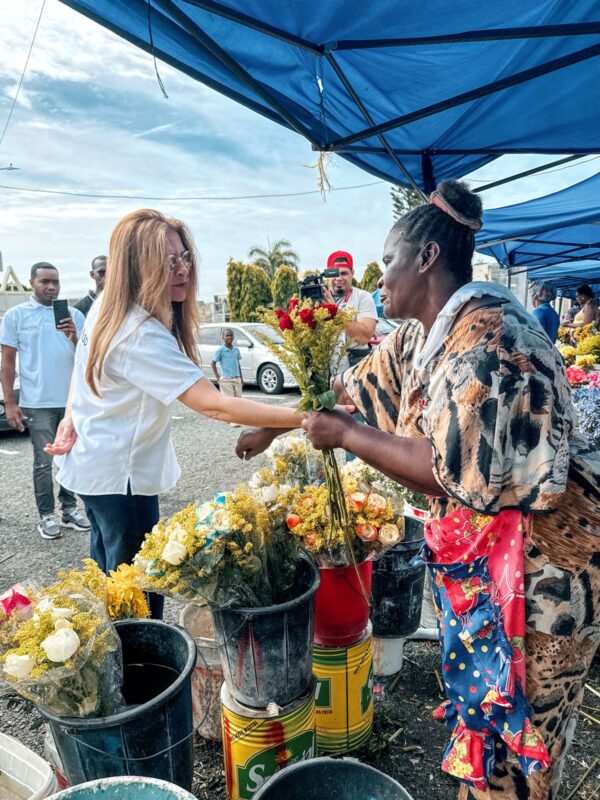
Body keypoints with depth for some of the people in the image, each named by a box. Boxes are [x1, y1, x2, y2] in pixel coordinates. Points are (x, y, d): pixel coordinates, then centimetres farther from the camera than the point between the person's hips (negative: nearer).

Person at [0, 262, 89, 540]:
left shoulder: (74, 314, 5)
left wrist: (74, 337, -16)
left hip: (73, 399, 3)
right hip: (38, 403, -2)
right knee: (44, 462, 5)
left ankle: (69, 508, 23)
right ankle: (46, 516, 15)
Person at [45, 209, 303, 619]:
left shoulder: (106, 306, -1)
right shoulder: (141, 335, -31)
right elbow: (213, 405, -37)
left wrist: (71, 417, 7)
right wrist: (302, 417, -39)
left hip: (93, 467, 10)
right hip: (119, 477, -10)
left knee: (110, 575, 25)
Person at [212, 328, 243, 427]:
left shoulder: (236, 349, 8)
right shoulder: (221, 350, -6)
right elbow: (213, 363, -1)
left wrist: (241, 378, 15)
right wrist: (217, 377, -7)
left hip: (237, 378, 5)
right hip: (226, 379, -5)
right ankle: (232, 420, 2)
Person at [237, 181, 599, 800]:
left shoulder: (485, 336, -25)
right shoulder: (419, 336, 4)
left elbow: (453, 472, -29)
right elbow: (353, 387, 14)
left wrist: (344, 435, -20)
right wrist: (273, 428, 20)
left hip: (537, 561, -8)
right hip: (472, 552, 8)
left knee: (514, 743, 11)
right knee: (479, 712, 23)